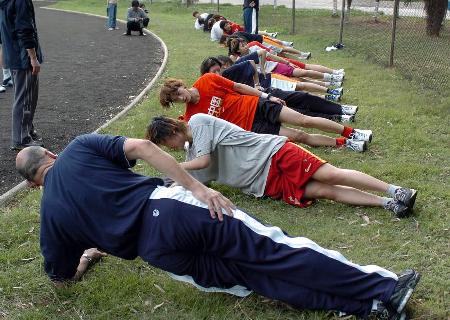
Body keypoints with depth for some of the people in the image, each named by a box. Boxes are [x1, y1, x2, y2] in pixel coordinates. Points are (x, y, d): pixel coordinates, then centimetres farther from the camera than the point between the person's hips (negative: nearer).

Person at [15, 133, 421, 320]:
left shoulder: (50, 212, 18)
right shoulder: (79, 146, 15)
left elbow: (63, 277, 22)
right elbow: (140, 147, -2)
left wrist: (88, 253, 40)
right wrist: (198, 188, -1)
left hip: (160, 254, 1)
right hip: (169, 207, -1)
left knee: (259, 279, 4)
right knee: (275, 249, -2)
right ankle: (383, 287, -8)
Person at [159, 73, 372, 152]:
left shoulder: (207, 80, -7)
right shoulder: (192, 117, -7)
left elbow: (237, 86, 2)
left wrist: (266, 96, 3)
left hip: (256, 107, 1)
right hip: (251, 128, -1)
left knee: (304, 121, -5)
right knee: (299, 136, -6)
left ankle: (350, 133, 12)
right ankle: (343, 143, 10)